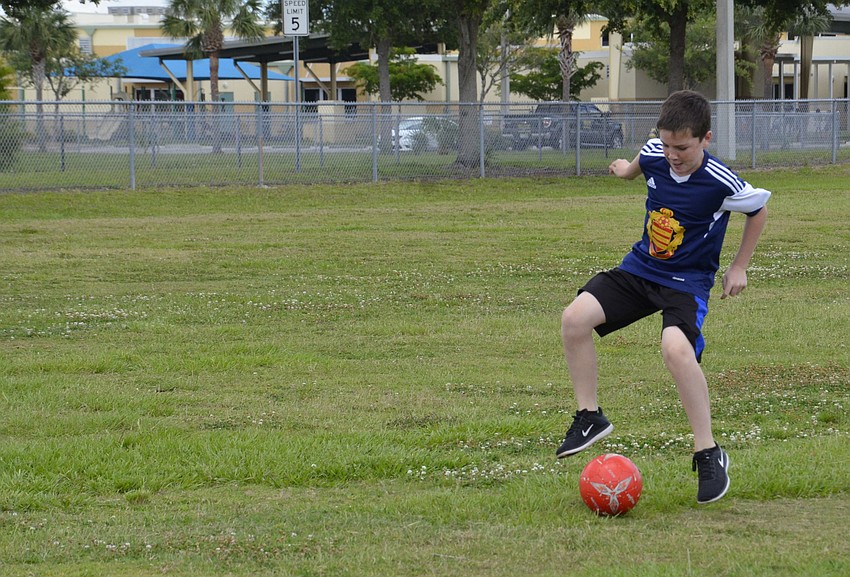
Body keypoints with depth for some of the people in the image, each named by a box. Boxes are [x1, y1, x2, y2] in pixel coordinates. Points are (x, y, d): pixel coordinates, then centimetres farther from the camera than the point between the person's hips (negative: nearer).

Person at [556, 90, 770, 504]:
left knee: (676, 347, -33)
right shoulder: (654, 155, -9)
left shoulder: (721, 183, -21)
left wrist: (739, 267, 3)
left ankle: (708, 454, -19)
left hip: (688, 280, -5)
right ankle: (590, 418, 3)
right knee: (575, 318, -15)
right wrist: (627, 169, 41)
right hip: (639, 268, 5)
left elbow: (759, 210, -1)